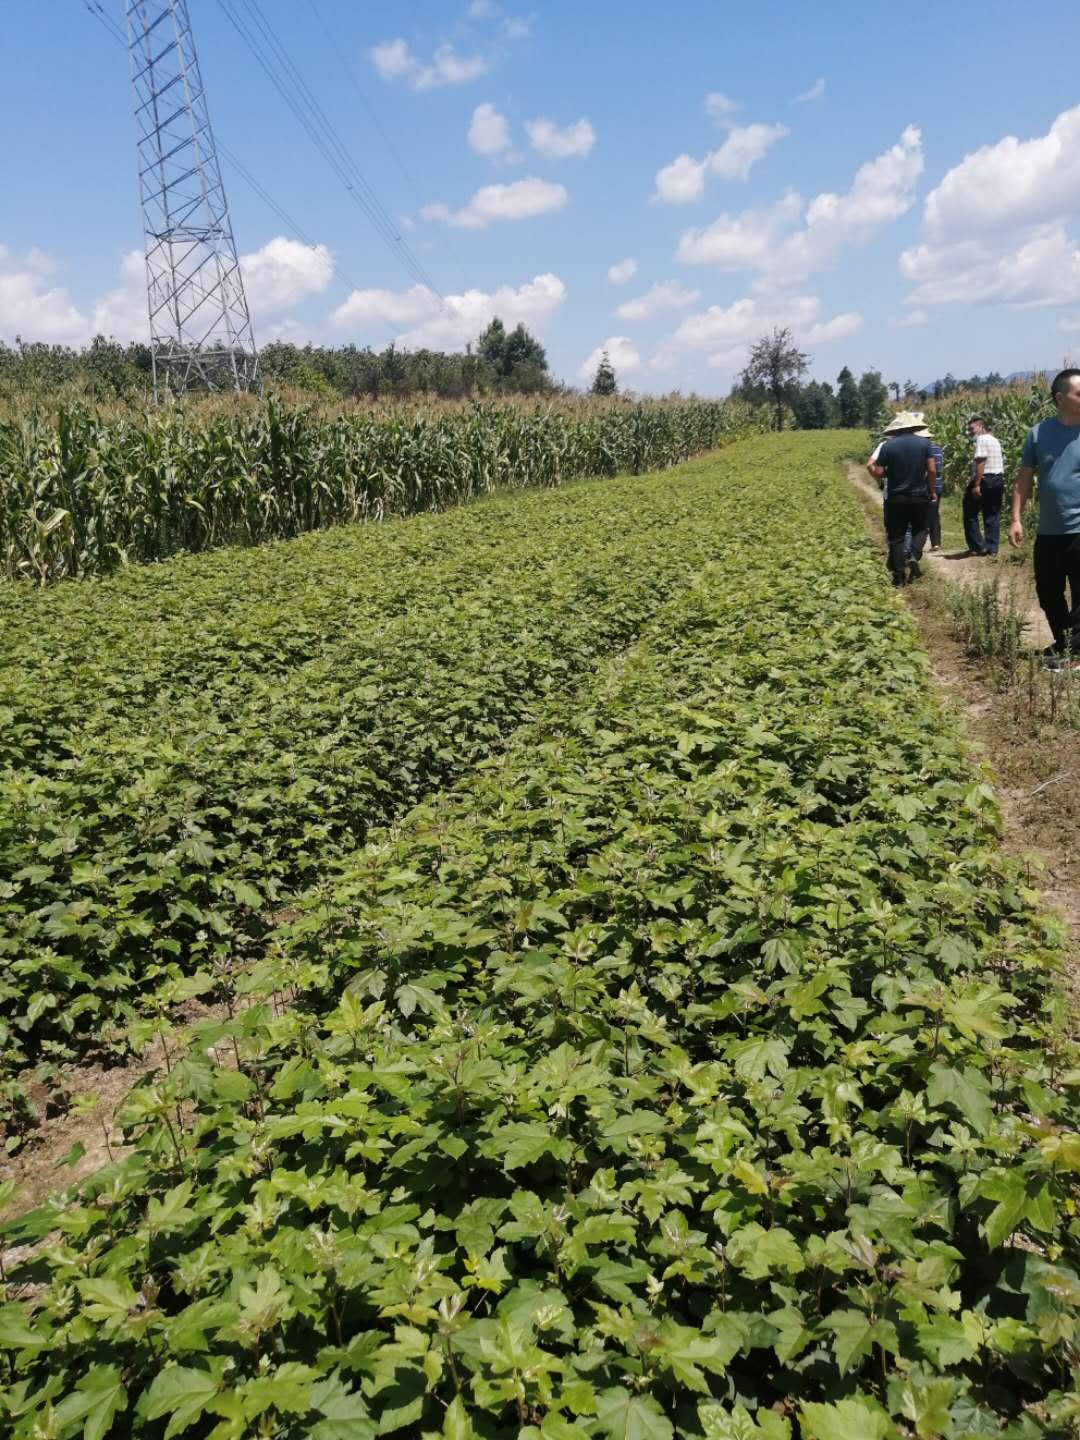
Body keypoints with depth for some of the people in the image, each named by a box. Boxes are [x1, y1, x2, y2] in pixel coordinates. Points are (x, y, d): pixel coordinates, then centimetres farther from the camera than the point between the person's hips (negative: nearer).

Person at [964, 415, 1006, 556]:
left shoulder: (982, 439, -10)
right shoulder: (995, 440, 19)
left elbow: (980, 462, -19)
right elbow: (1001, 462, 18)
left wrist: (976, 485, -23)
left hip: (984, 479, -9)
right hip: (998, 480, 9)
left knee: (971, 514, 1)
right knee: (993, 516, 9)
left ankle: (978, 547, -2)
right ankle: (992, 548, 9)